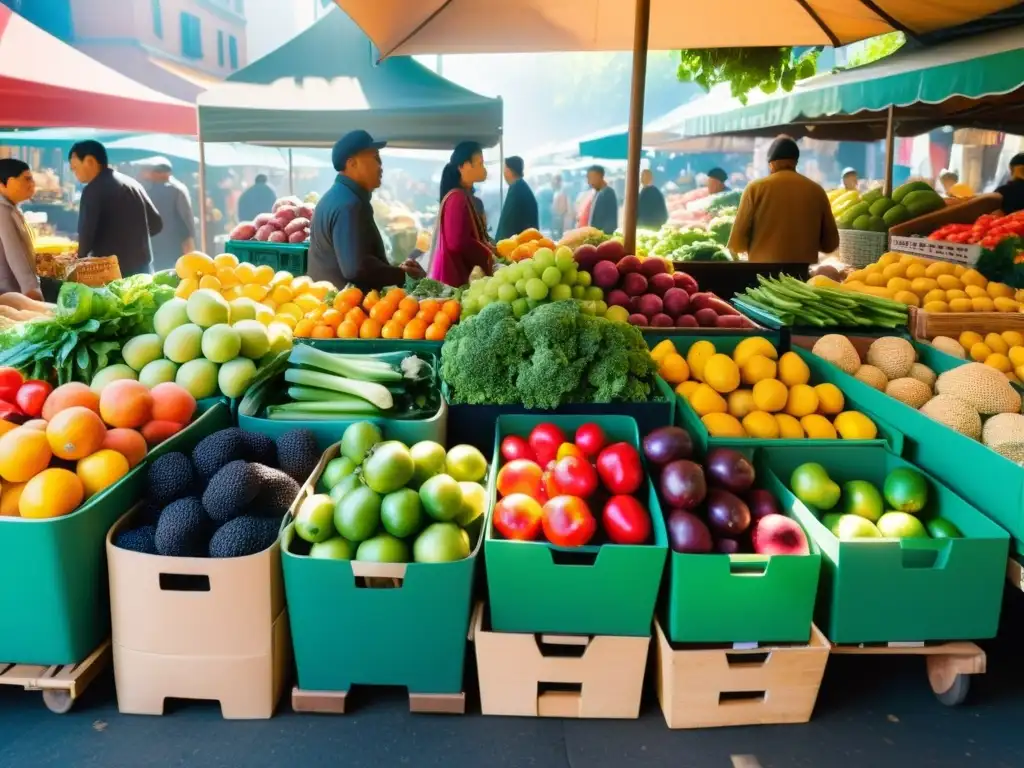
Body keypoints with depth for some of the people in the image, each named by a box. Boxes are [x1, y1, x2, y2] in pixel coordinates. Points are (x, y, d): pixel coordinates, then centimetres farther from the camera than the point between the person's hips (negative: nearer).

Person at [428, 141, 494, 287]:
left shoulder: (465, 196, 17)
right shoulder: (457, 198, -14)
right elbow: (457, 242, -22)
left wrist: (488, 251, 10)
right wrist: (488, 255, -9)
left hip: (464, 273, 10)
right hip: (456, 276, -10)